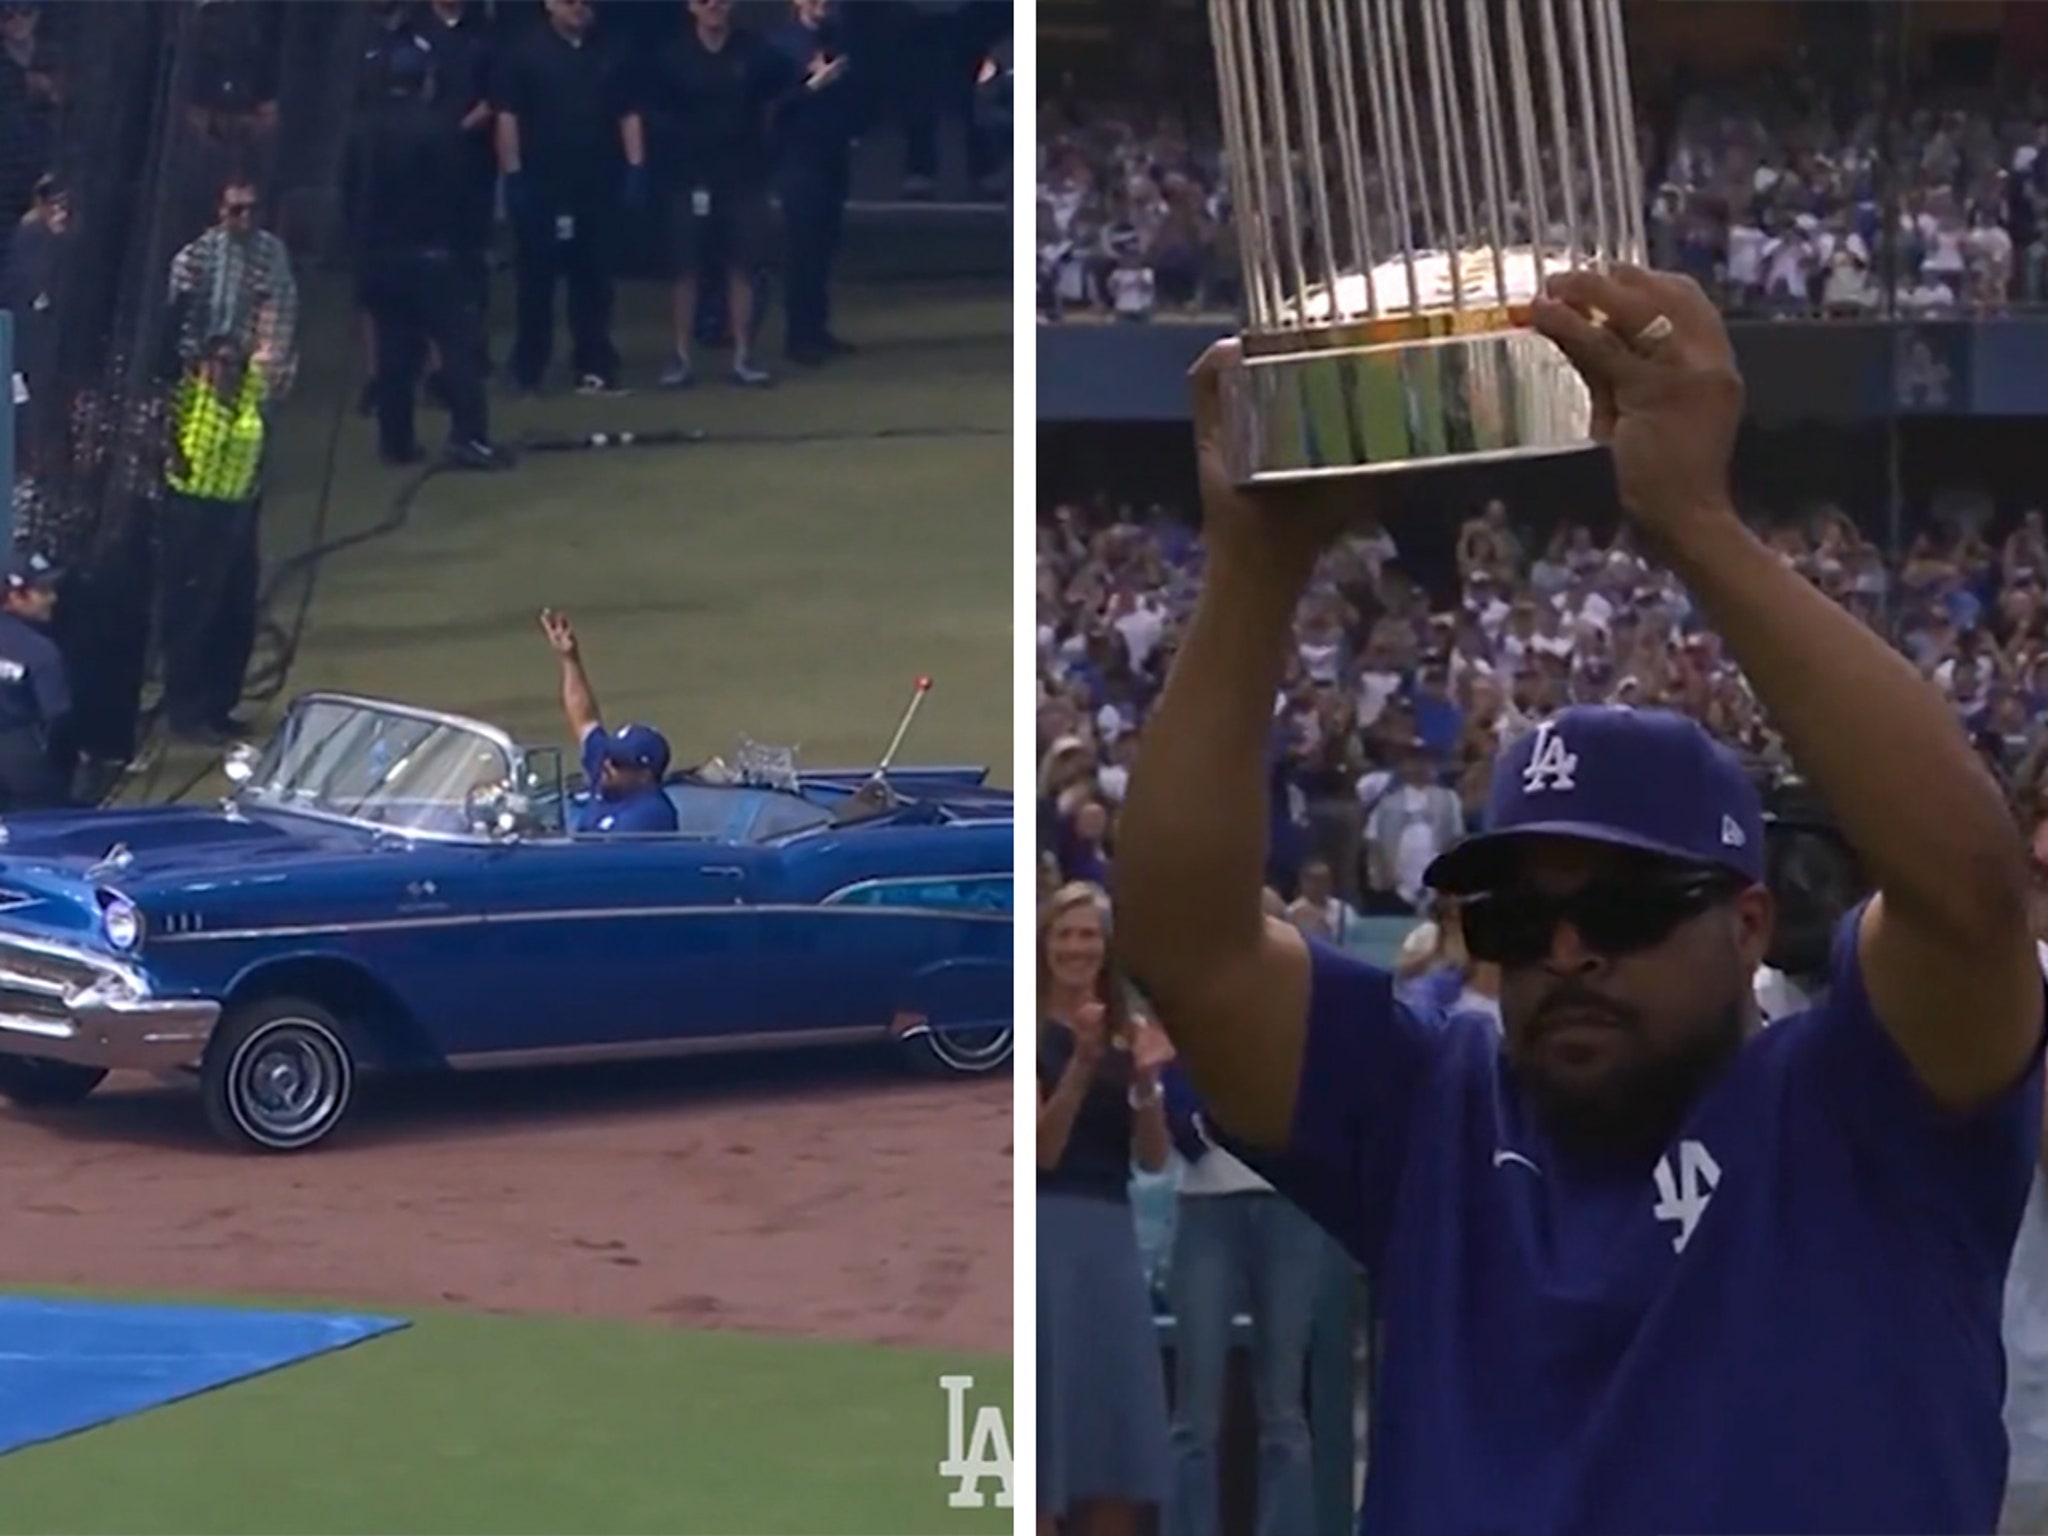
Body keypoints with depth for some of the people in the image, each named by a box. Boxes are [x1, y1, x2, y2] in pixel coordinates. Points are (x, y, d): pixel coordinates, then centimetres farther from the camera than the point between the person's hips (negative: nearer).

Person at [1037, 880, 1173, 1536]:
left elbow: (1153, 1159, 7)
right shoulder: (1035, 1032, -3)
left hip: (1113, 1235, 6)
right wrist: (1081, 1062, -23)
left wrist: (1146, 1081, -10)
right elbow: (1043, 1147, -11)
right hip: (1048, 1230, -6)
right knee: (1048, 1404, -5)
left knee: (1119, 1420, 6)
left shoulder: (1131, 1034, 10)